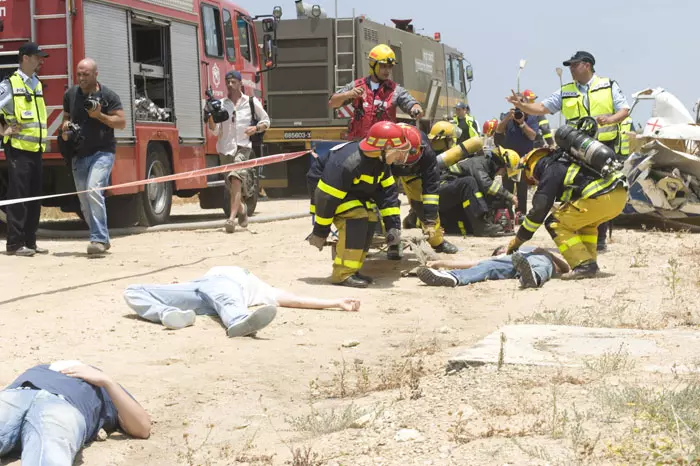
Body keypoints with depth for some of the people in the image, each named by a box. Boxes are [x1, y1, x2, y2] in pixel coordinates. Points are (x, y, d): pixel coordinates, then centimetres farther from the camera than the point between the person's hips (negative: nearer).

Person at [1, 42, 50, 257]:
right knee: (18, 196, -6)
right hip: (18, 148, -7)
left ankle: (30, 242, 15)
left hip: (36, 148, 8)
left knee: (34, 197, 9)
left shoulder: (37, 84, 16)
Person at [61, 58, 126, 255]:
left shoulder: (108, 96, -5)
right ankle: (102, 240, 22)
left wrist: (99, 115, -18)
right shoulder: (70, 94, 8)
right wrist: (65, 129, -2)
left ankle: (99, 239, -23)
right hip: (79, 155, 6)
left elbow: (121, 122, -6)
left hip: (102, 152, -6)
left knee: (94, 190, -24)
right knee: (85, 202, 8)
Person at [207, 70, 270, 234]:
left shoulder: (252, 102, 4)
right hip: (225, 148, 4)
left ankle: (232, 218, -32)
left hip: (243, 147, -3)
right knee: (231, 185, 13)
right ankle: (241, 208, 44)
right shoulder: (221, 104, 7)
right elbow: (215, 131, 4)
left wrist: (256, 128, -7)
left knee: (236, 178, -25)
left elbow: (266, 121, 14)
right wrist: (211, 117, -14)